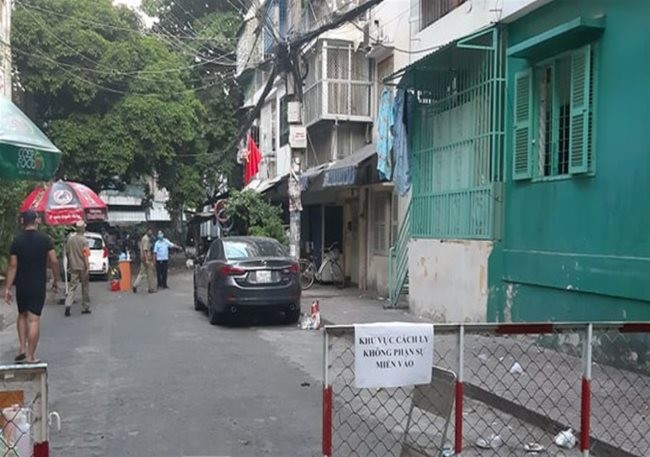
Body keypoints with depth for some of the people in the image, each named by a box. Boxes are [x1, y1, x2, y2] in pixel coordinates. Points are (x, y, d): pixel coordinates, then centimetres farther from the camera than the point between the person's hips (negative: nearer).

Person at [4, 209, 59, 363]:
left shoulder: (17, 241, -2)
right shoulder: (45, 239, -6)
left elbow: (12, 266, -4)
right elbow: (54, 261, -8)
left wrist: (8, 288, -1)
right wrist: (55, 280, 6)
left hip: (21, 285, 2)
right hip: (38, 285, -2)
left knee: (22, 315, 21)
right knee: (34, 319, -2)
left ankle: (22, 348, 10)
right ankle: (30, 356, -1)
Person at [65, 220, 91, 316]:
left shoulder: (70, 239, 3)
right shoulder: (84, 240, -12)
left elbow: (67, 252, 11)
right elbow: (85, 255, -17)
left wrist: (69, 263, 24)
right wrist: (87, 267, -13)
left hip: (73, 266, 4)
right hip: (82, 266, -4)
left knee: (72, 286, 4)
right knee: (85, 287, 9)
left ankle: (68, 304, -17)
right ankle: (85, 307, 15)